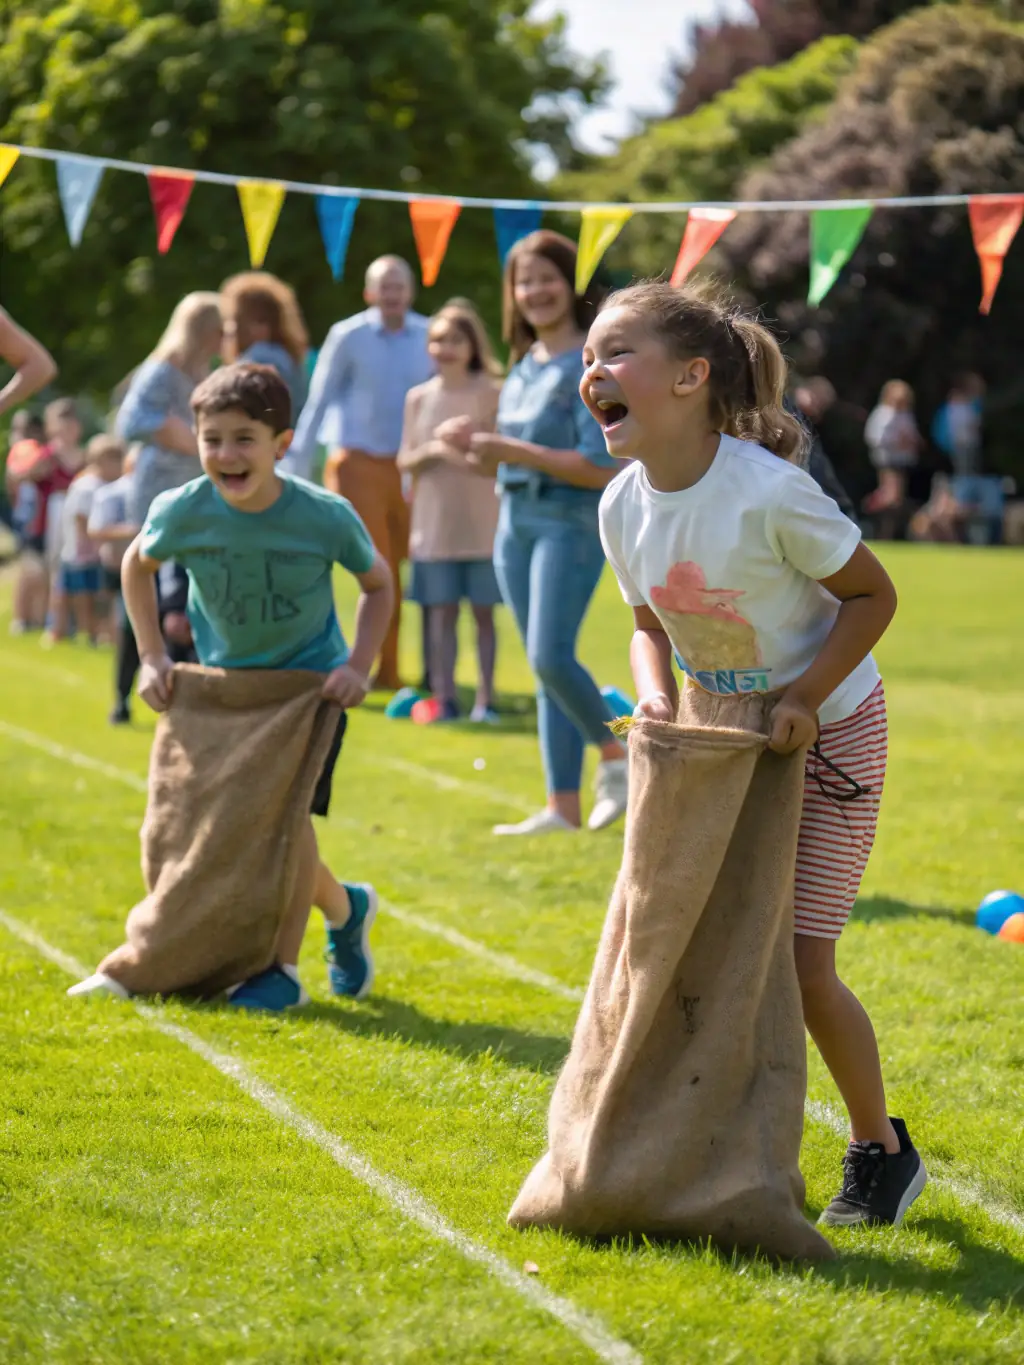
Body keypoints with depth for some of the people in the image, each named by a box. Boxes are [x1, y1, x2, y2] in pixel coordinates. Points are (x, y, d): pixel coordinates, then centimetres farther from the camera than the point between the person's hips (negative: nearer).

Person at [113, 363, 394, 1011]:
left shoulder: (325, 516, -25)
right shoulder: (183, 512, -21)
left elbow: (378, 584, -5)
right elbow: (137, 565, 2)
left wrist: (359, 667, -15)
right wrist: (152, 656, -4)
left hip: (311, 679, -3)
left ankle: (284, 966, -5)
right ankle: (345, 909, 35)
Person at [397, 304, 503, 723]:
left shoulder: (491, 393, -1)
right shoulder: (419, 397, 7)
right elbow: (404, 461, 7)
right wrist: (434, 449, -10)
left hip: (483, 523, -2)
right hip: (434, 523, 2)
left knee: (483, 610, 2)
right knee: (442, 610, 3)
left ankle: (485, 698, 6)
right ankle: (443, 697, 7)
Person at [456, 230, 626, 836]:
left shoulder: (590, 365, -10)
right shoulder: (524, 366, 14)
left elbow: (602, 467, -17)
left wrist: (513, 450, -19)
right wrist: (486, 451, 3)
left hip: (570, 521, -8)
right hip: (516, 520, 8)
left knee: (551, 656, -19)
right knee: (545, 667, 6)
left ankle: (617, 755, 4)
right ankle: (563, 806, 8)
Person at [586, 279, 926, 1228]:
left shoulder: (768, 491, -28)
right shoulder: (624, 507, -9)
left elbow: (873, 594, -16)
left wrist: (806, 694, -25)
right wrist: (655, 694, -13)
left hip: (828, 734, -6)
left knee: (801, 965, -7)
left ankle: (882, 1149, 16)